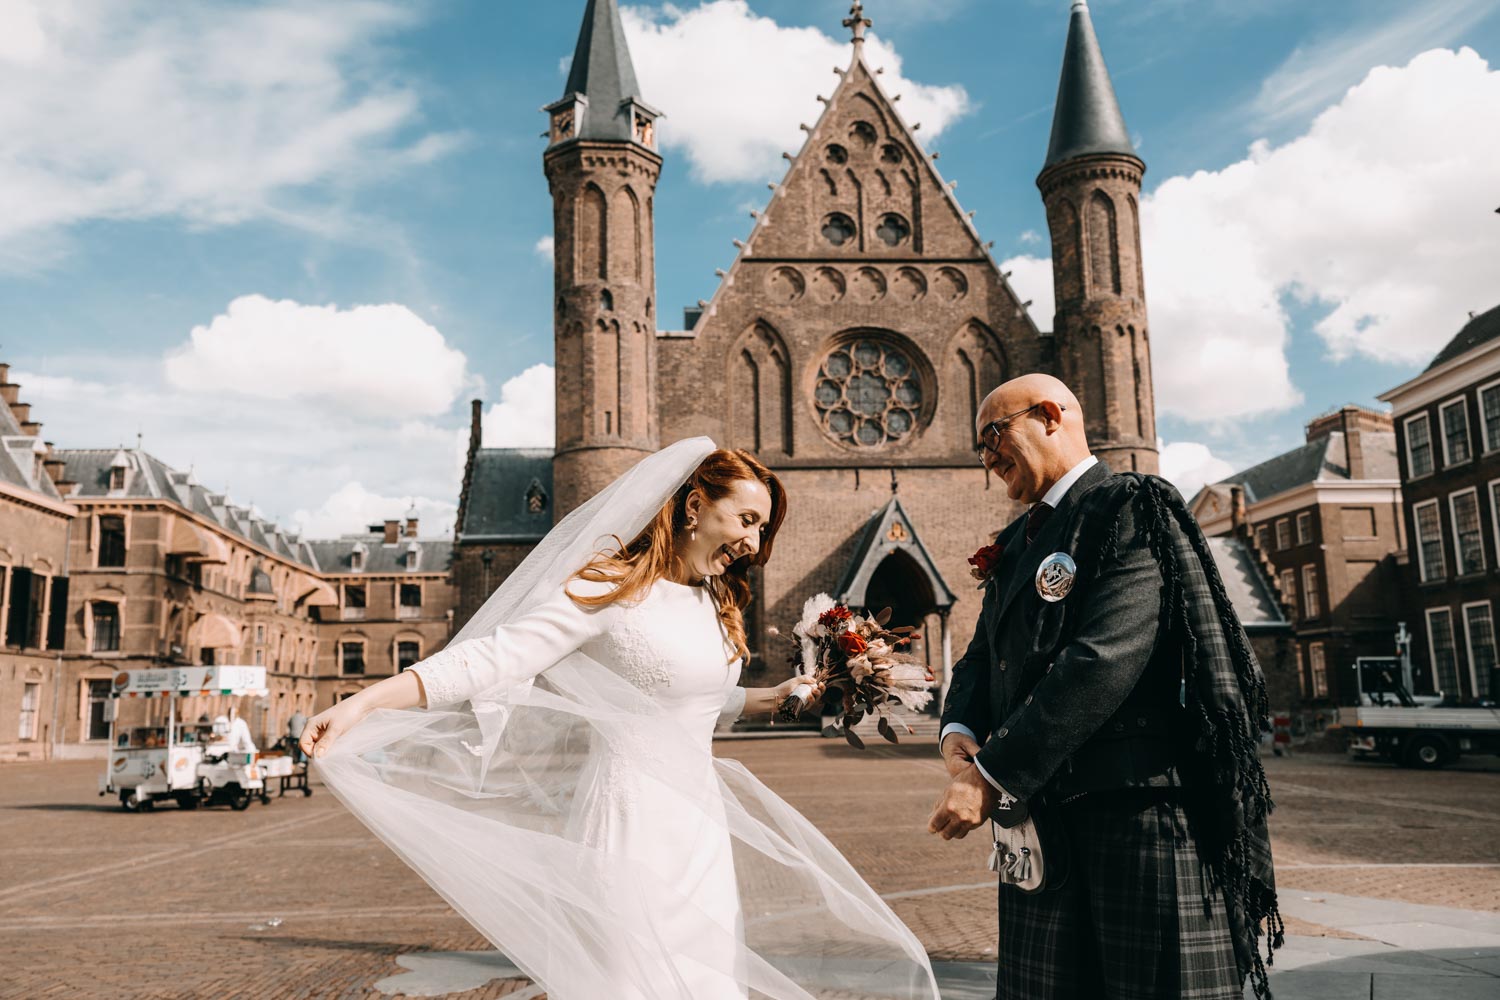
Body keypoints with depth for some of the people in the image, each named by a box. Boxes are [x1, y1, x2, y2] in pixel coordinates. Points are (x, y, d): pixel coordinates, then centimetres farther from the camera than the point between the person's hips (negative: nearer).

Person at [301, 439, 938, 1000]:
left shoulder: (716, 605, 11)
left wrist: (775, 698, 17)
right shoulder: (612, 589, -13)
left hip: (700, 823, 7)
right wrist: (361, 704, -27)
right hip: (633, 821, -7)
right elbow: (494, 658, -19)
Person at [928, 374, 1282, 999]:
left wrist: (994, 774, -20)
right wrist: (959, 732, -3)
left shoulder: (1131, 510, -7)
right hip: (1040, 831, 7)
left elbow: (1104, 657, -19)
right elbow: (983, 657, 20)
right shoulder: (1016, 544, 19)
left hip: (1139, 814, -7)